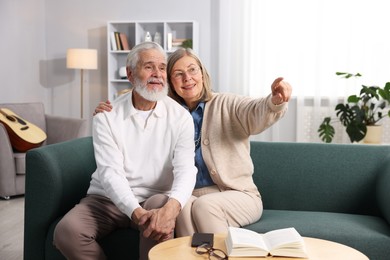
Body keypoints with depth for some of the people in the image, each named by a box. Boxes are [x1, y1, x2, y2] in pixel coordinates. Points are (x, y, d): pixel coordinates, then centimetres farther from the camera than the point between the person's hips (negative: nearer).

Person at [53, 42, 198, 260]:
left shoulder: (180, 117, -4)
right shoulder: (107, 116, -5)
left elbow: (185, 170, -16)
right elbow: (110, 172, -15)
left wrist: (172, 206, -39)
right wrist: (136, 212, -33)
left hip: (154, 200, -1)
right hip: (108, 199, 1)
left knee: (161, 204, -35)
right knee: (67, 231, -24)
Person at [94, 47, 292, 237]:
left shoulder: (227, 105, 1)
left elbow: (258, 113, -19)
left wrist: (276, 100, -43)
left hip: (237, 195, -2)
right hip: (189, 196, 2)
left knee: (204, 205, -32)